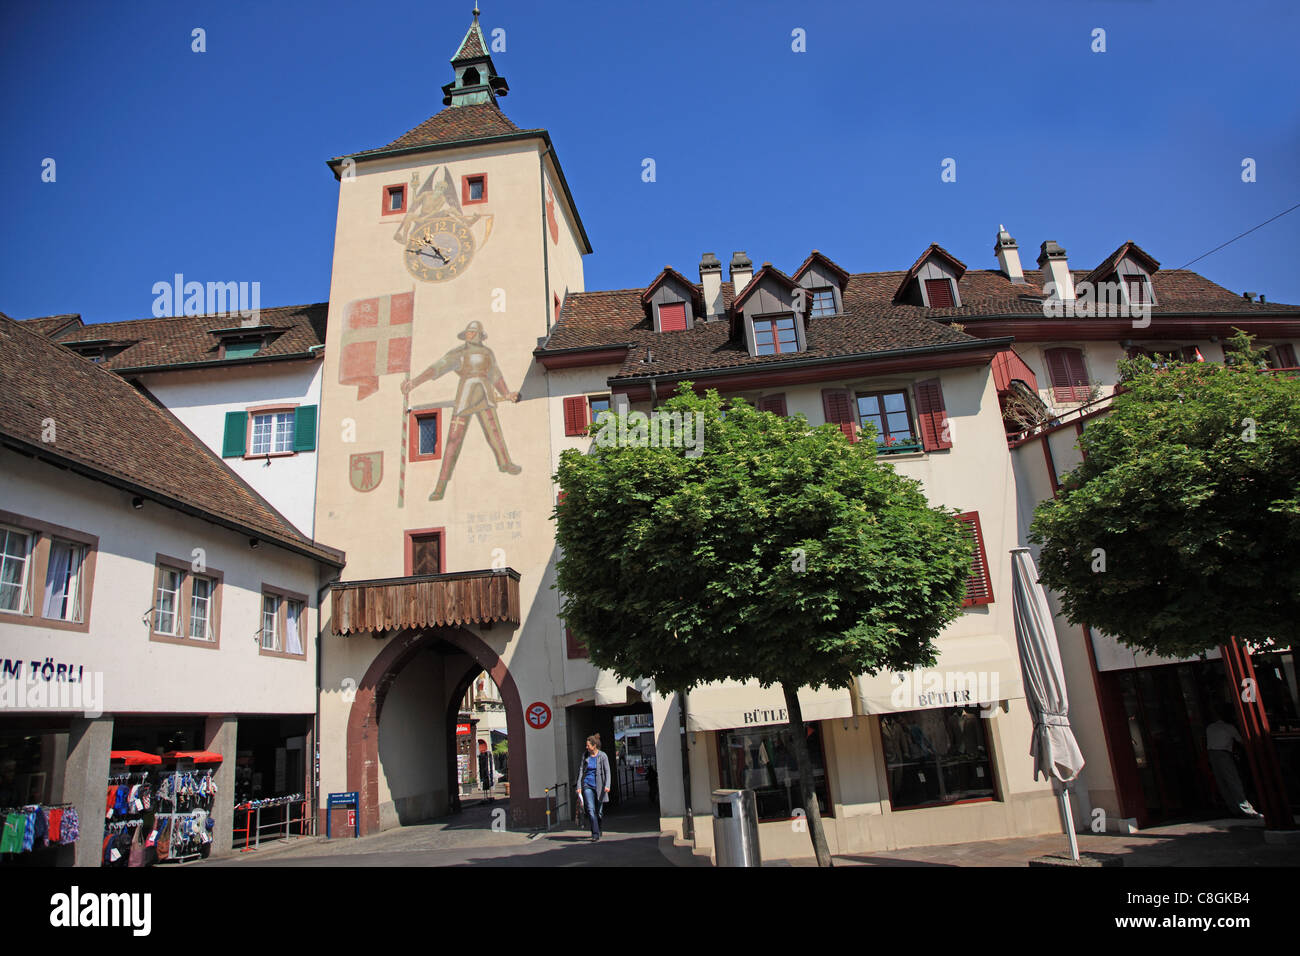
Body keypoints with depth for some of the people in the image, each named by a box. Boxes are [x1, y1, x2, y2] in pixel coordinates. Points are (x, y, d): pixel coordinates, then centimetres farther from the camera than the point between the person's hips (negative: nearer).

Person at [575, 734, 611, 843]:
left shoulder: (602, 756, -4)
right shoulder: (585, 756, 5)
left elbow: (607, 771, -8)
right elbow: (580, 771, 7)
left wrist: (607, 785, -21)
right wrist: (579, 786, 0)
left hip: (599, 786, -1)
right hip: (587, 785, 1)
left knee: (599, 811, 7)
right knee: (591, 809, -13)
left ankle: (597, 831, 30)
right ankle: (596, 835, -13)